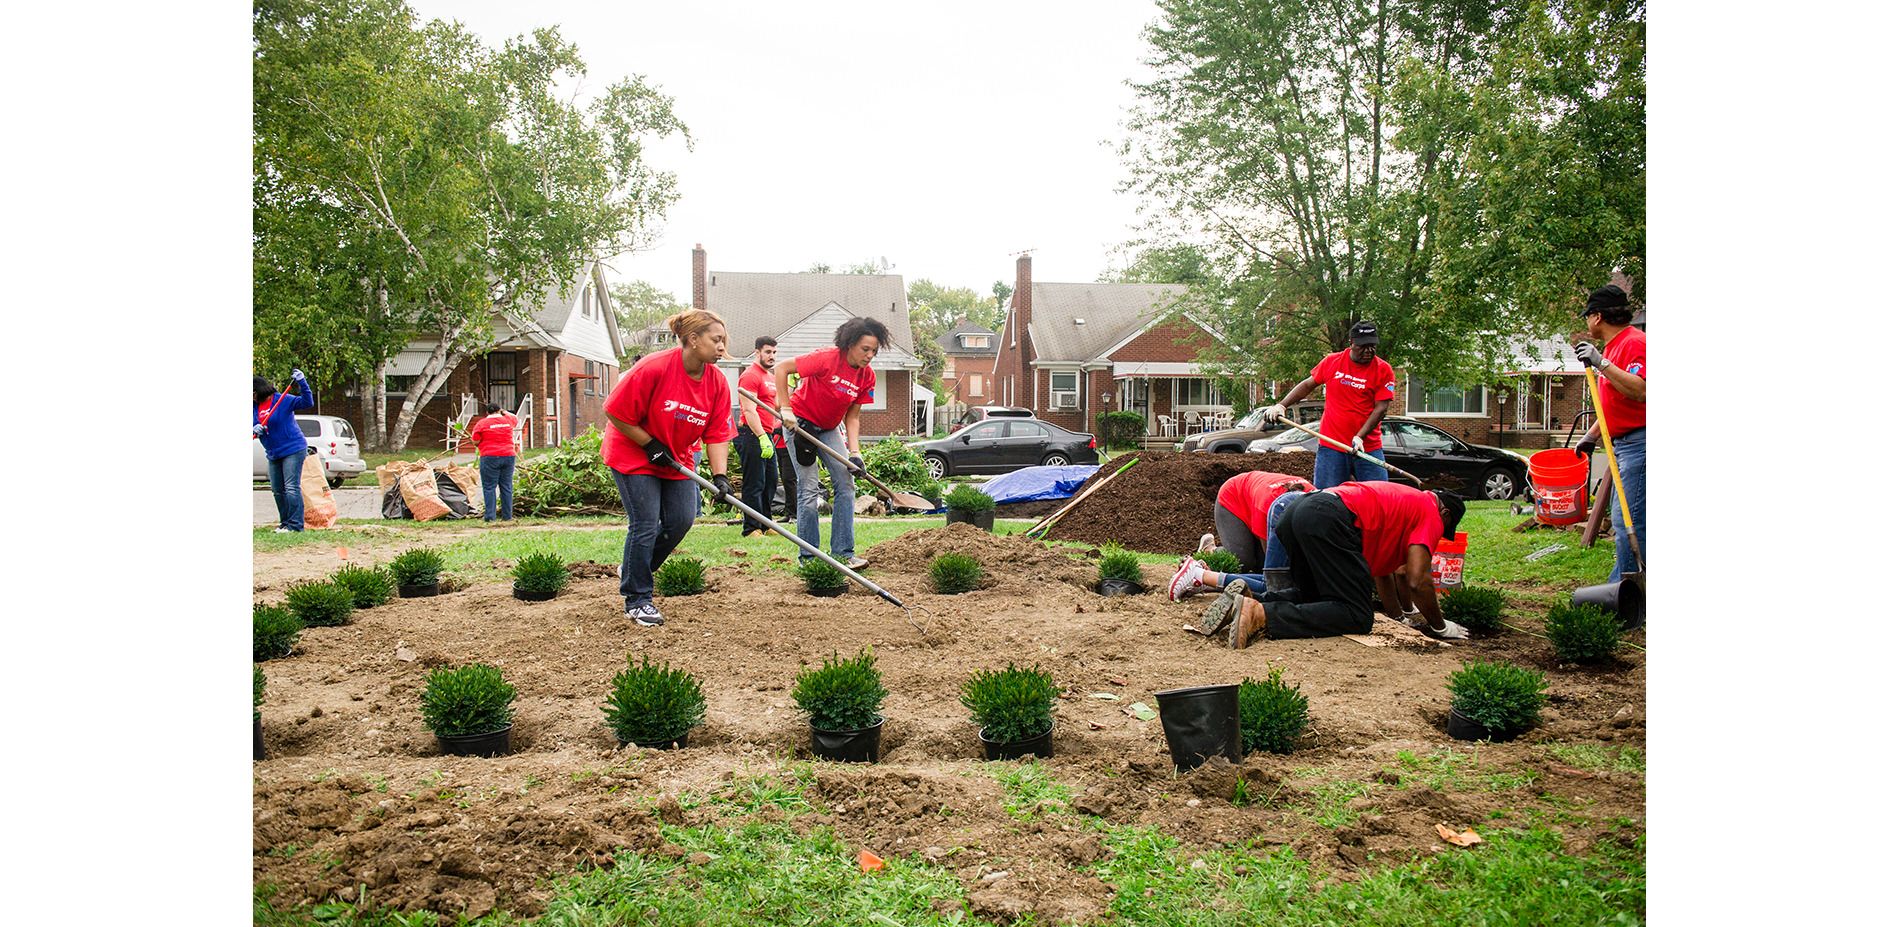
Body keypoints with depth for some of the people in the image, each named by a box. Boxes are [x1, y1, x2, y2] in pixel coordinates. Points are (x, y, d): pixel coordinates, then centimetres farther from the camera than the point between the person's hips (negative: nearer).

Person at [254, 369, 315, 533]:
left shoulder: (283, 400, -9)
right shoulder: (254, 407, 10)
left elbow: (307, 402, -17)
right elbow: (252, 427, 12)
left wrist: (302, 383, -28)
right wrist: (254, 430, -12)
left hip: (293, 449, -7)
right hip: (273, 454, 7)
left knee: (292, 487, -11)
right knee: (277, 490, 9)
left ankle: (295, 524, -9)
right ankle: (285, 523, 18)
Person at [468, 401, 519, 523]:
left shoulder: (482, 424, -2)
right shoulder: (508, 420, 8)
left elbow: (475, 442, -1)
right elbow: (514, 418, 33)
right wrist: (505, 412, 48)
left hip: (490, 457, -3)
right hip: (509, 456, 3)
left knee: (489, 488, 0)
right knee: (507, 487, 7)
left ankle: (489, 516, -4)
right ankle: (507, 516, 8)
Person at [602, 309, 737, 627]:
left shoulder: (717, 381, -8)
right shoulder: (653, 368, -25)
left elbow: (717, 434, -6)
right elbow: (615, 413, -18)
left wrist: (719, 475, -19)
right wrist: (651, 446, -17)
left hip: (676, 459, 6)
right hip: (632, 455, -6)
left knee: (682, 520, 0)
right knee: (645, 525, -10)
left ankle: (635, 571, 24)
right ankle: (637, 601, 3)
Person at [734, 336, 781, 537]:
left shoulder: (771, 378, 20)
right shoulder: (750, 376, -10)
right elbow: (749, 410, -19)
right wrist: (762, 437, -25)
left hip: (766, 435, 10)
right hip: (752, 435, -10)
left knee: (771, 482, 13)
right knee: (754, 484, -7)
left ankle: (765, 525, 22)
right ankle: (751, 529, -3)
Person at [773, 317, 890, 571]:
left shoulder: (868, 376, -5)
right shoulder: (827, 359, -24)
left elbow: (852, 416, 0)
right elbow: (781, 368, -21)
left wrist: (854, 452, -11)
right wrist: (786, 409, -24)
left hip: (830, 428, 6)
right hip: (801, 423, -6)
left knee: (846, 485, -2)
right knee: (809, 489, -9)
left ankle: (843, 552, 2)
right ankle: (807, 557, 0)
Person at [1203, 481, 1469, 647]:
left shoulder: (1406, 500, 37)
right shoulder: (1432, 515, 11)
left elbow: (1382, 567, 39)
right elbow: (1418, 581, 1)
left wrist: (1399, 616, 43)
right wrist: (1439, 626, 16)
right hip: (1329, 520, -10)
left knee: (1314, 596, 27)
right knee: (1356, 616, -10)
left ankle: (1247, 599, 1)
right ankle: (1261, 615, -27)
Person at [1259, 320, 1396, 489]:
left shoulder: (1383, 370, 0)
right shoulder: (1331, 362, 5)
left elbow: (1380, 408, -6)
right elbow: (1307, 385, 19)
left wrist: (1360, 437, -18)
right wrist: (1281, 405, 8)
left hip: (1368, 448, 0)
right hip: (1330, 446, 1)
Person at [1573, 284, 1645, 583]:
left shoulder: (1634, 342, -13)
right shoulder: (1613, 347, 19)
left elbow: (1641, 391, -29)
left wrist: (1602, 364, -29)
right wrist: (1592, 434, 26)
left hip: (1639, 443, -11)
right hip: (1623, 444, 11)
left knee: (1628, 520, -12)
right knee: (1622, 519, 11)